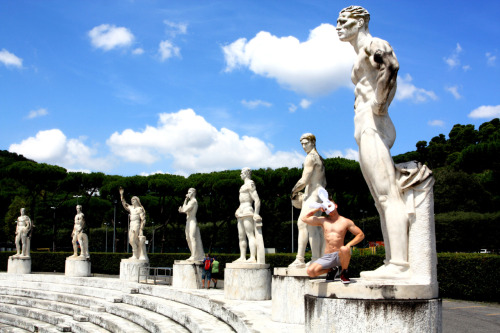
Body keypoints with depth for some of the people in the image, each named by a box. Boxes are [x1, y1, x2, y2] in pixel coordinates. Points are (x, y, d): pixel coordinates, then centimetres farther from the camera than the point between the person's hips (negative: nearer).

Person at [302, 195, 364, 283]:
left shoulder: (345, 221, 6)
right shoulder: (322, 220, 15)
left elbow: (361, 235, 6)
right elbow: (304, 218, 13)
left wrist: (349, 244, -9)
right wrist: (318, 209, 10)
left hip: (340, 255, -3)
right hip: (327, 256, 3)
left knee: (344, 249, -40)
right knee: (310, 271, -21)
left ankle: (344, 273, -9)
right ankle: (332, 270, 11)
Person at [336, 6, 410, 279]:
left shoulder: (372, 45, -3)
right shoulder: (362, 57, 27)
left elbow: (392, 65, -24)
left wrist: (379, 105, -19)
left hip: (372, 127, -11)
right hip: (366, 131, 11)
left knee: (388, 196, -17)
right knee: (382, 201, 5)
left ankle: (399, 264, -21)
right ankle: (392, 263, 4)